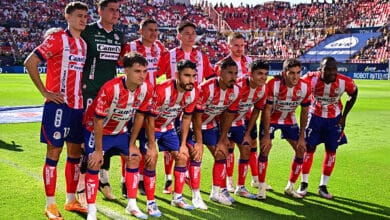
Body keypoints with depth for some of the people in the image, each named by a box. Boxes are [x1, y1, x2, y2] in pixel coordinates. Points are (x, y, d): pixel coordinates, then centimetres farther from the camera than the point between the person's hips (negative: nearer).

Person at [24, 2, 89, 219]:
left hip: (78, 105, 7)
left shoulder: (84, 43, 13)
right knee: (54, 153, 0)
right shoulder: (57, 38, -8)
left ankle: (71, 200, 24)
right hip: (59, 105, -7)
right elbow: (30, 63, -11)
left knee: (75, 153, 11)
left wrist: (84, 94, 11)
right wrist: (45, 92, -12)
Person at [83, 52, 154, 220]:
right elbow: (98, 121, -26)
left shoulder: (146, 89, -19)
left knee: (134, 158, 6)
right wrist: (98, 150, -20)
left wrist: (132, 143, 0)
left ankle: (132, 205, 18)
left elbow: (140, 115, -4)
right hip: (96, 129, -6)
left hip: (119, 130, 6)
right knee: (94, 164, -14)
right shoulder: (110, 89, -35)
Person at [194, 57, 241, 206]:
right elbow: (197, 117, -24)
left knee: (221, 154, 3)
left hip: (212, 124, 6)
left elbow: (229, 116, -2)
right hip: (194, 123, -6)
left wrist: (222, 139, 0)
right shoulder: (206, 89, -30)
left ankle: (217, 191, 14)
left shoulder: (235, 91, -12)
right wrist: (199, 143, -22)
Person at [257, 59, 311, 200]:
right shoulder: (273, 85, -30)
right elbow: (267, 110, -21)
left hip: (289, 120, 4)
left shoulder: (305, 87, -20)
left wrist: (301, 137, -6)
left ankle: (290, 188, 13)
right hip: (271, 118, -4)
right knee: (265, 149, -15)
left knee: (301, 150, -2)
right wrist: (266, 135, -20)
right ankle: (261, 188, 0)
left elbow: (304, 112, -7)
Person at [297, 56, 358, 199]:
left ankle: (323, 186, 18)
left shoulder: (345, 82, -22)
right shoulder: (311, 79, -26)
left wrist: (344, 116, -1)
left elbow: (353, 95, 0)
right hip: (315, 116, -1)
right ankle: (304, 183, 16)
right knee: (309, 148, 0)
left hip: (334, 119, 1)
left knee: (331, 151, 4)